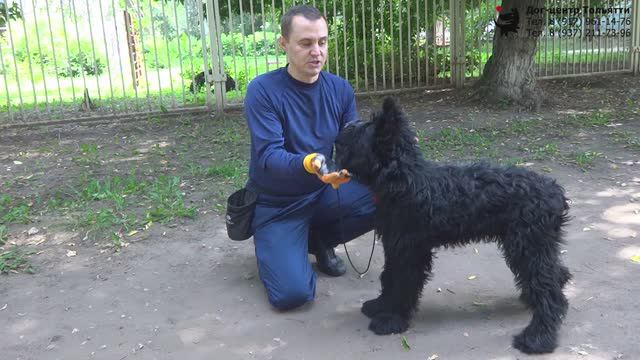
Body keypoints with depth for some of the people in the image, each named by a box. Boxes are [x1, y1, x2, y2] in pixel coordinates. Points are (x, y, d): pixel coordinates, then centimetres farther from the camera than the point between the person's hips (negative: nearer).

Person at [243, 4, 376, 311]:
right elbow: (268, 156, -26)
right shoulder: (262, 91, -17)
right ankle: (270, 244, 15)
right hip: (277, 205, -4)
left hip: (324, 193, 5)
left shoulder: (341, 89, -2)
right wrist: (310, 163, -45)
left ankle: (320, 240, 7)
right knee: (293, 293, -21)